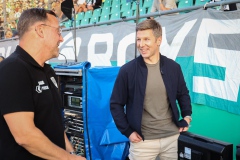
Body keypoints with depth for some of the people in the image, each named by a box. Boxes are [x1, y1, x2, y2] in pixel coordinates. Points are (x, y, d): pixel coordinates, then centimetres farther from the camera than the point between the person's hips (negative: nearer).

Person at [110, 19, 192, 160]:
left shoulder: (173, 67, -1)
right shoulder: (127, 70, -9)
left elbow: (183, 94, 15)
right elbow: (116, 104, -3)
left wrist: (187, 116, 3)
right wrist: (127, 131, -7)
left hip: (172, 137, 3)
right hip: (142, 141, -2)